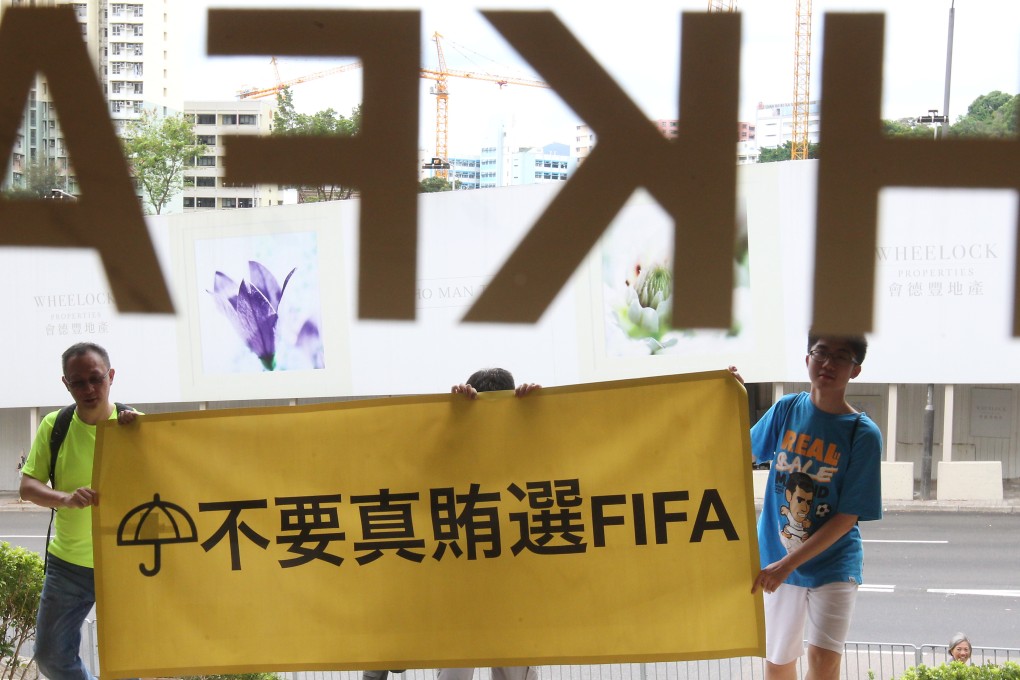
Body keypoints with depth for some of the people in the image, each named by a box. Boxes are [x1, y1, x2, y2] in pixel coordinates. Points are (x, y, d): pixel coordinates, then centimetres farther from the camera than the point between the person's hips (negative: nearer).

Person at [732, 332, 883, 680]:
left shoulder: (864, 433, -12)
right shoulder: (786, 410, -1)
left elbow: (847, 517, -14)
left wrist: (788, 563, -21)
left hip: (833, 563, -4)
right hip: (777, 563, 4)